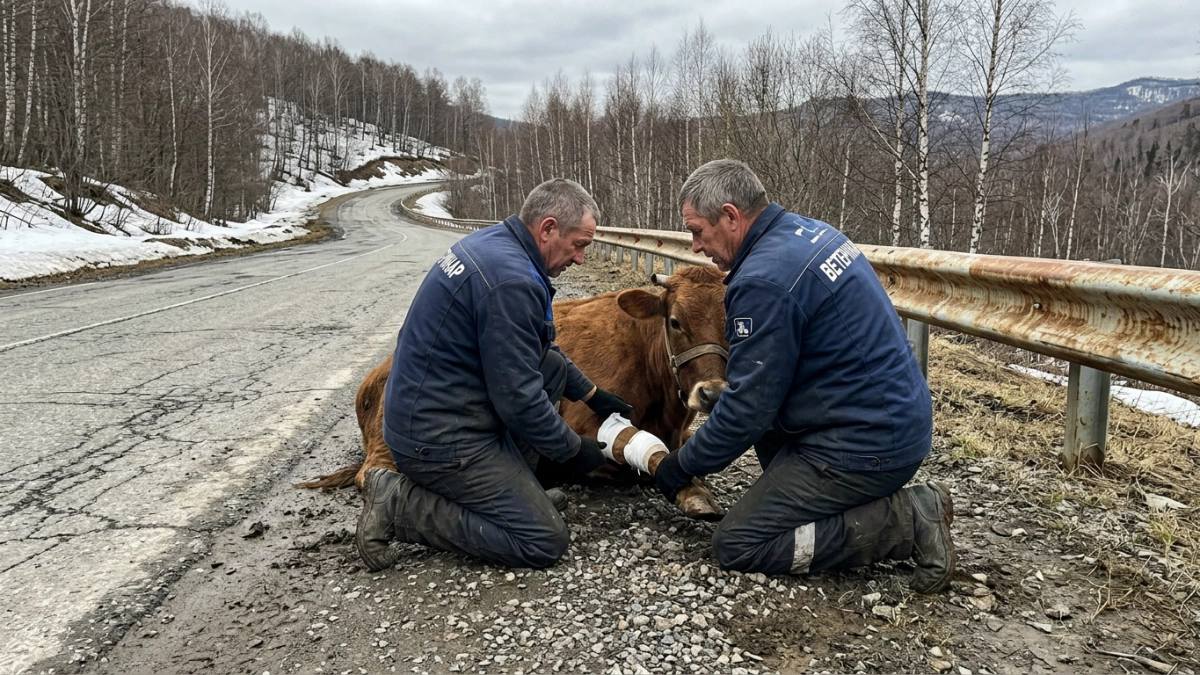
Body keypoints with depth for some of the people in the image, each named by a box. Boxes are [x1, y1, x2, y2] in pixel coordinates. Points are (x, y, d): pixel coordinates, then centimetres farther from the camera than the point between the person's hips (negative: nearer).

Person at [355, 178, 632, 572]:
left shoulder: (493, 243, 7)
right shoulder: (511, 280, -24)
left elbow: (540, 347, 21)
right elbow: (519, 399, -21)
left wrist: (591, 394, 22)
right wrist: (573, 451, -5)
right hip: (437, 437, -10)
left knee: (552, 365, 15)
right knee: (546, 542, -7)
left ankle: (502, 483, 12)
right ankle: (400, 505, -5)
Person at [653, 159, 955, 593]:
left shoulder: (765, 280, -21)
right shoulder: (808, 231, 8)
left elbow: (749, 407, -16)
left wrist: (683, 466, -2)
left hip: (867, 444, -10)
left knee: (736, 546, -2)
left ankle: (905, 523, -6)